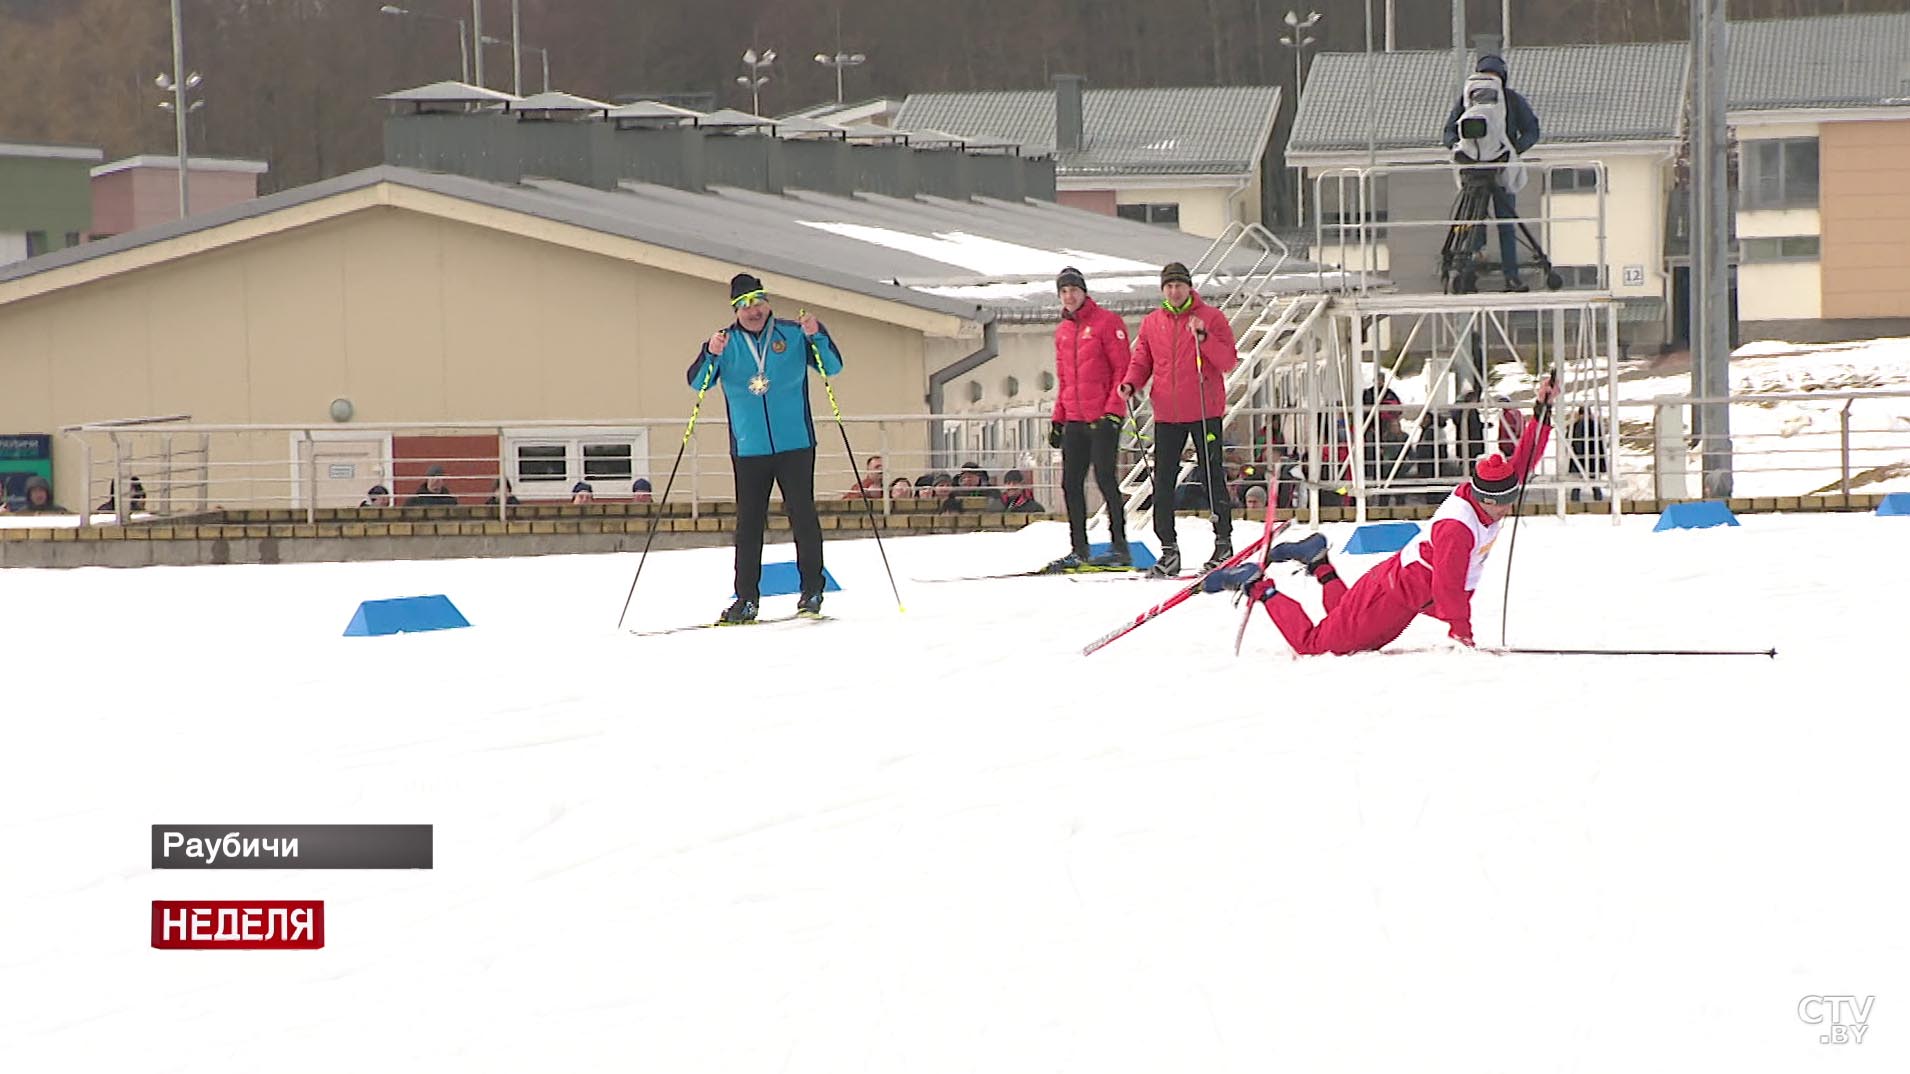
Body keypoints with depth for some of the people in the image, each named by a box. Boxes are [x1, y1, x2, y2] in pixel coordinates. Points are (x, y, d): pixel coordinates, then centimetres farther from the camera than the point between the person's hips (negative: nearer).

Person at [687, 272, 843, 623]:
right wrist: (711, 355, -22)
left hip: (795, 445, -1)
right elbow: (698, 383, -3)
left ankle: (812, 590, 9)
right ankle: (746, 598, 5)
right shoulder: (725, 342, 4)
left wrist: (817, 336, -17)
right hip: (749, 448, 1)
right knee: (748, 523, 2)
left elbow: (833, 367, 0)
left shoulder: (792, 334, 2)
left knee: (803, 515, -1)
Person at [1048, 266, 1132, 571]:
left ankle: (1119, 546, -6)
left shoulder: (1107, 323, -4)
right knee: (1071, 483, 4)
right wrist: (1057, 419, 16)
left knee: (1104, 477, -10)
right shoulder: (1063, 331, 16)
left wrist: (1113, 410, -15)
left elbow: (1122, 370, -8)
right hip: (1074, 420, 7)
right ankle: (1078, 550, 8)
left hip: (1103, 418, -7)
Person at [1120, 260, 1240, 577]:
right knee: (1163, 481, 1)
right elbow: (1141, 361, 13)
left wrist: (1204, 339, -21)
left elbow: (1228, 362, -7)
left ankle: (1223, 542, 10)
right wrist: (1131, 383, -7)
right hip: (1167, 414, 4)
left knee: (1211, 477, 1)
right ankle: (1168, 549, 6)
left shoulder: (1211, 318, -1)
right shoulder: (1151, 323, 10)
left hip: (1205, 412, -4)